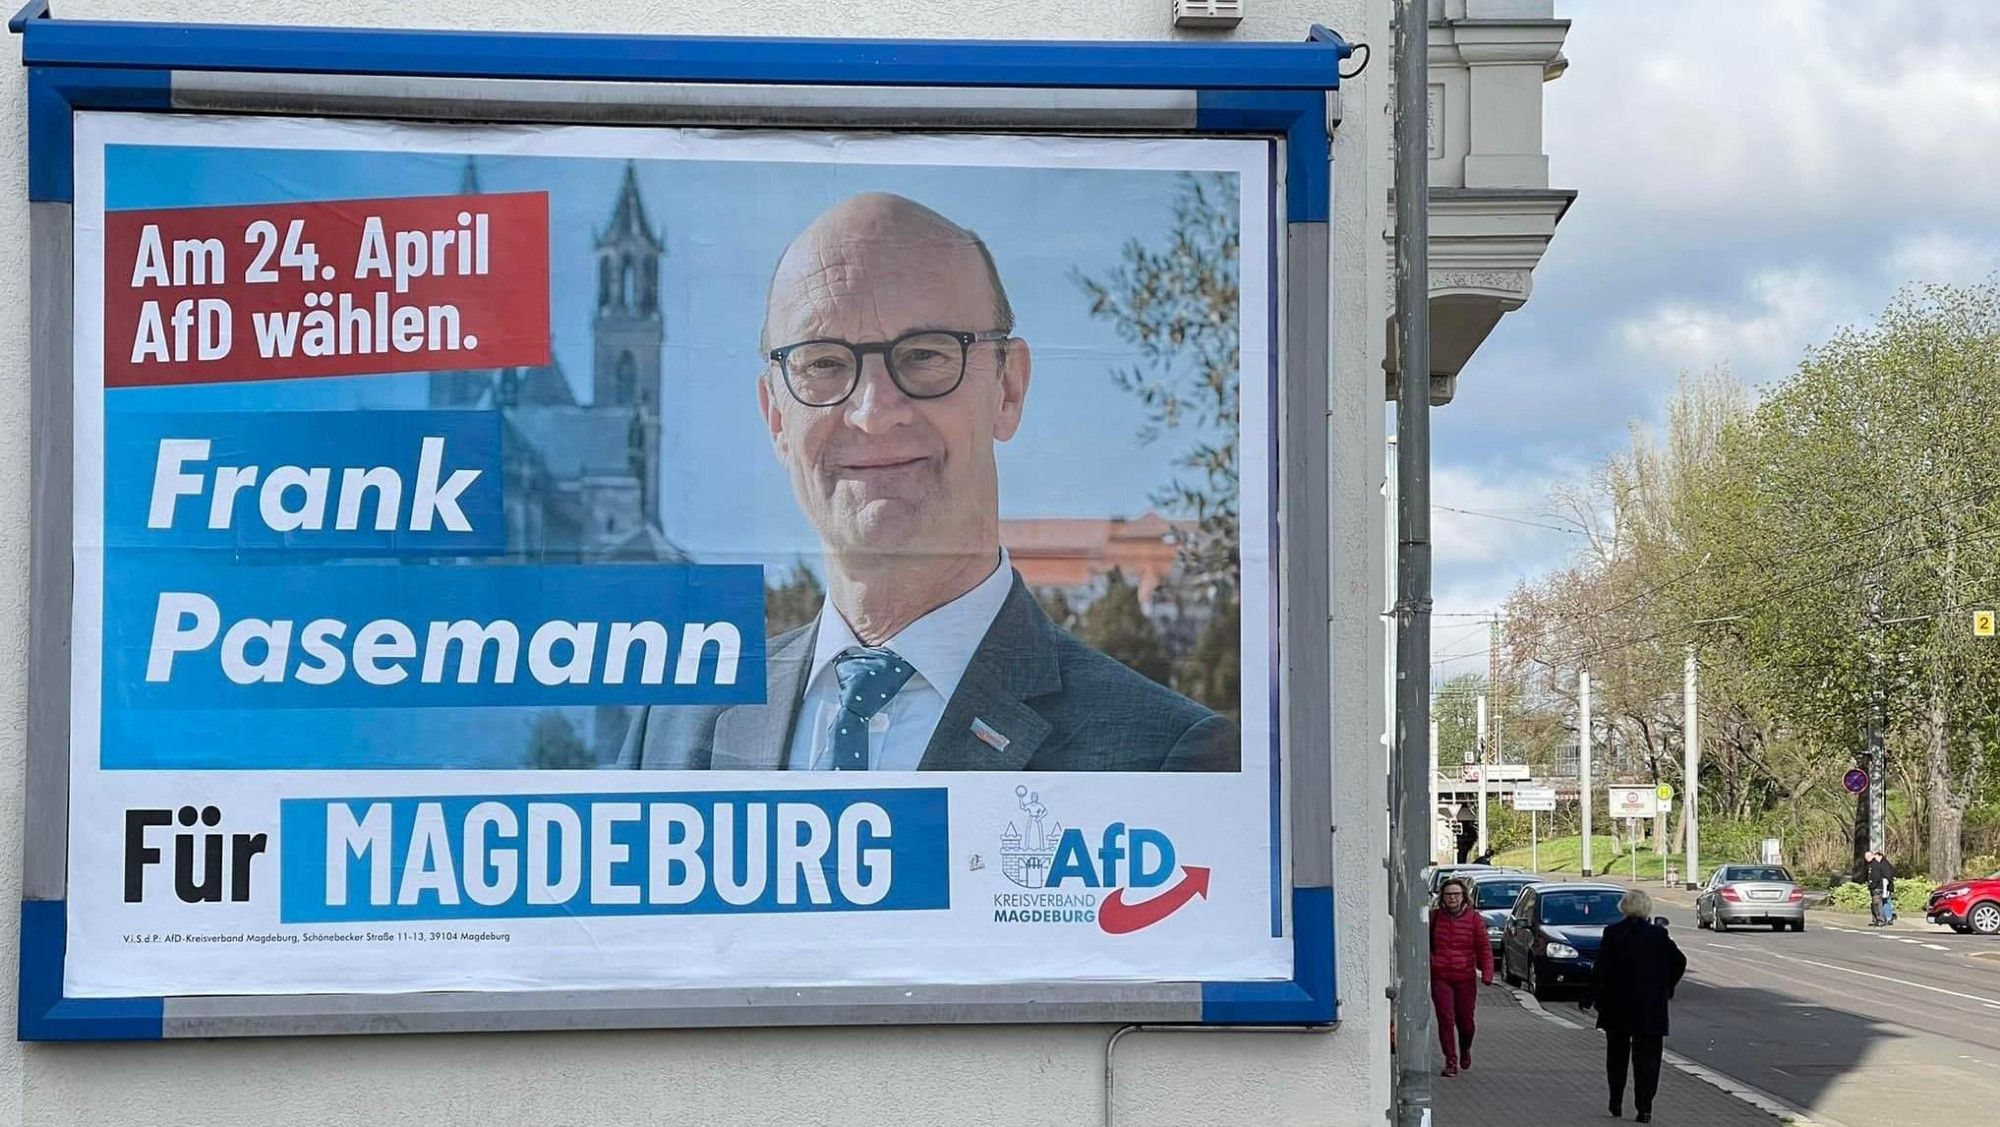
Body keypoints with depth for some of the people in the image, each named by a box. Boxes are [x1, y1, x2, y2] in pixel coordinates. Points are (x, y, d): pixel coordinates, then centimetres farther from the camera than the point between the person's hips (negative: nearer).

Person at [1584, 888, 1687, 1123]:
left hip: (1617, 1008, 0)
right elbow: (1679, 961, 0)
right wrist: (1667, 988, 13)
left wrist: (1590, 998, -5)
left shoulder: (1613, 933, -7)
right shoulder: (1659, 935, -2)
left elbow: (1601, 969, -10)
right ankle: (1644, 1107, -6)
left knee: (1617, 1055, 16)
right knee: (1647, 1057, 3)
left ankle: (1616, 1104, 20)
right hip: (1651, 1007, 0)